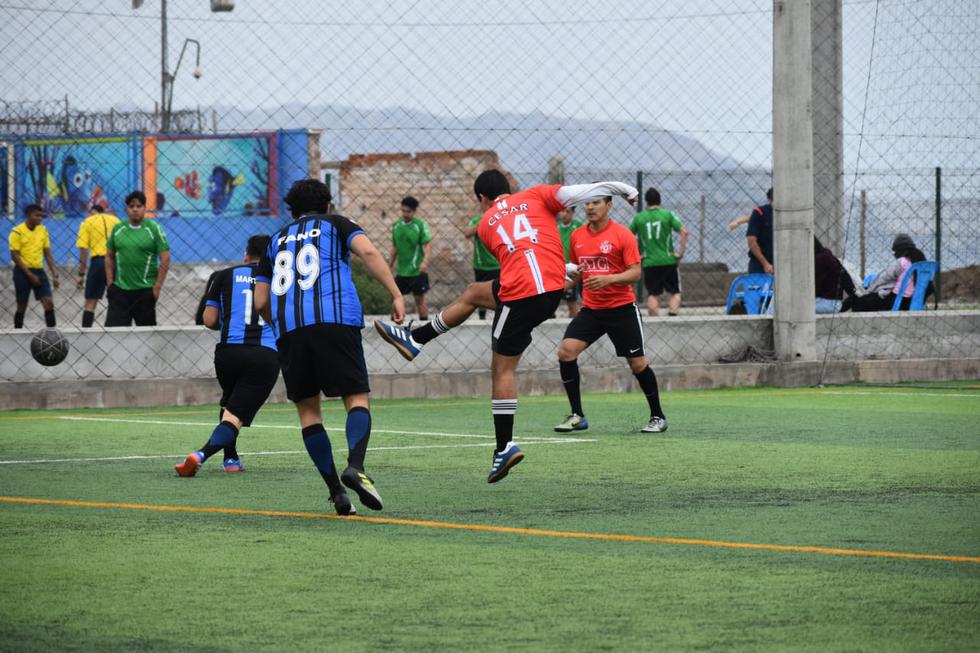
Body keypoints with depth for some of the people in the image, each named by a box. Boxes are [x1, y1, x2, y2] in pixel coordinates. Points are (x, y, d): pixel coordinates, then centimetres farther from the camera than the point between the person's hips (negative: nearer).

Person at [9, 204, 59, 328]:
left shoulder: (43, 230, 7)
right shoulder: (17, 232, -9)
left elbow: (48, 254, 12)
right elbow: (15, 256, -11)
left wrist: (55, 275, 4)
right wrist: (30, 275, -15)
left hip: (39, 271, 4)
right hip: (23, 272, -4)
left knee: (49, 303, -8)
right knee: (22, 306, 1)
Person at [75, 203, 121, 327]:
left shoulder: (87, 222, 9)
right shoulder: (115, 220, 15)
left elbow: (83, 250, 2)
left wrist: (81, 274, 3)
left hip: (98, 261, -2)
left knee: (90, 302, 0)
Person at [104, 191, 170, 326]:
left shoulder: (154, 229, -3)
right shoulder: (117, 229, 7)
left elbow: (165, 259, -5)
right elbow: (110, 256, 13)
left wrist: (157, 286, -10)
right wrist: (110, 283, 5)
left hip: (145, 291, -3)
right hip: (120, 289, 3)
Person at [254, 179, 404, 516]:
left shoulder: (276, 240, 28)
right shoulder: (335, 224, 19)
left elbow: (260, 302, 23)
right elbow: (368, 251, -2)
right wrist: (396, 295, -5)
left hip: (288, 328, 3)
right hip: (335, 320, -2)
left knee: (307, 408, 11)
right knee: (357, 399, -1)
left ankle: (336, 491, 2)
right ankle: (355, 466, -28)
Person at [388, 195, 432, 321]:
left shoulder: (420, 225, -8)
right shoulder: (396, 225, 6)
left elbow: (428, 245, -13)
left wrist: (425, 261, -29)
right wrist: (390, 266, 17)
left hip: (417, 271, -5)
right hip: (401, 271, 5)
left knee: (419, 299, 0)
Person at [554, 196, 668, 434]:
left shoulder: (623, 235, -8)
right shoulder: (577, 236, 8)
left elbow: (635, 273, -12)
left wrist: (608, 279, -26)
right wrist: (570, 278, 1)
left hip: (622, 308, -4)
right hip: (590, 309, 4)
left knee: (637, 363, 0)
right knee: (566, 351, -14)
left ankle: (657, 416, 20)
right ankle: (577, 416, -6)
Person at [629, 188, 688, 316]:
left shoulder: (639, 217, 3)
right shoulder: (667, 215, -2)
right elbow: (684, 231, -11)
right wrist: (681, 251, -5)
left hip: (649, 262, 1)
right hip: (668, 261, -1)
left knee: (652, 294, 7)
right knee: (675, 292, 9)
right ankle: (673, 313, -9)